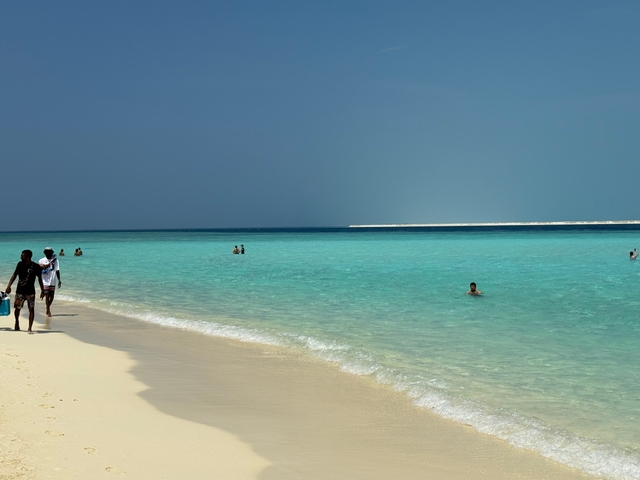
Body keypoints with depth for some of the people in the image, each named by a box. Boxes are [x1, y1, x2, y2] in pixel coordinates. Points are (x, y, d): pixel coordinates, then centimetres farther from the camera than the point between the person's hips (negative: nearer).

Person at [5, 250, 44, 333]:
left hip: (30, 292, -2)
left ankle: (30, 328, 1)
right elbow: (14, 275, 8)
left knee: (31, 309, -6)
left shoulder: (36, 266, -8)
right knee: (17, 308, 6)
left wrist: (42, 291, 2)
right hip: (20, 291, 2)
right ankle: (17, 322, 35)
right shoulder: (20, 264, 0)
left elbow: (40, 279, 0)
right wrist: (9, 286, 1)